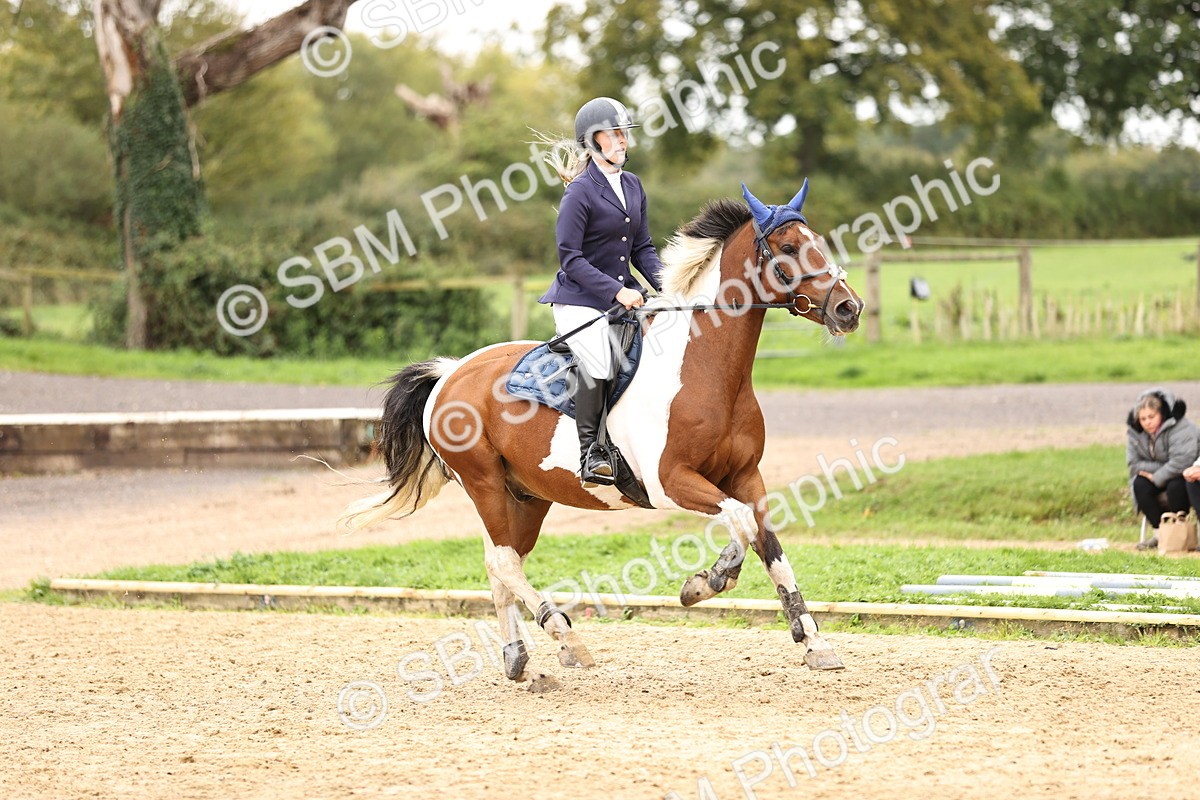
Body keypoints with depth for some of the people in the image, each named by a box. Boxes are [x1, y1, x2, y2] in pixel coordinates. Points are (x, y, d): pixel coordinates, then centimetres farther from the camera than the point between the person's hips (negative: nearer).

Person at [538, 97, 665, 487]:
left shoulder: (632, 186, 11)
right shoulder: (580, 192, -11)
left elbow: (642, 249, 15)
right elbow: (570, 258, -15)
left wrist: (665, 285, -3)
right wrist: (616, 292, -21)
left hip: (623, 295, 7)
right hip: (579, 299, -7)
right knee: (597, 364, -28)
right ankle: (590, 454, -15)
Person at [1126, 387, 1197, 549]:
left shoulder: (1181, 428, -25)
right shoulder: (1135, 431, -6)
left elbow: (1182, 461, -33)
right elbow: (1134, 463, -8)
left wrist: (1157, 477, -26)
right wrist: (1161, 468, -20)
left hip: (1187, 474, -6)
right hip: (1157, 473, 6)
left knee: (1175, 486, -37)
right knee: (1140, 485, -23)